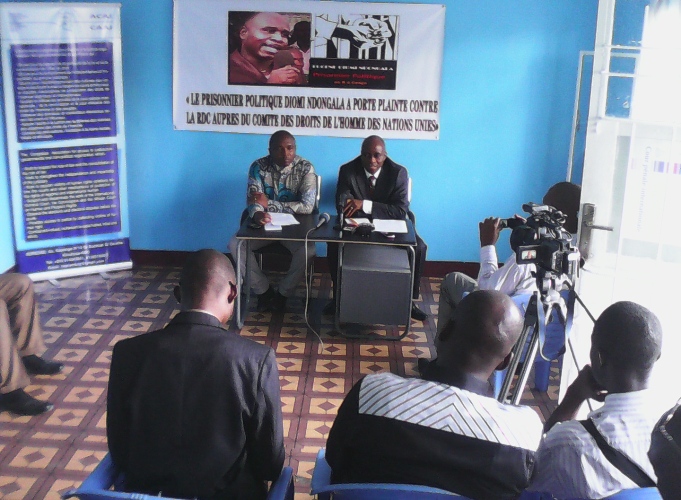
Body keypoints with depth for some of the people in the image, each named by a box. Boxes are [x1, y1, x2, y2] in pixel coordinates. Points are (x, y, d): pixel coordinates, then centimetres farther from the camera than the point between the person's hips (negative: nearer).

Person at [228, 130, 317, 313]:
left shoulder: (305, 168, -14)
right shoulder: (258, 167, -9)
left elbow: (308, 206, -22)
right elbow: (253, 201, -17)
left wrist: (269, 204, -25)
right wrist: (257, 214, -43)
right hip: (265, 223, 2)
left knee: (308, 250, -31)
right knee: (235, 245, -22)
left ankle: (283, 292, -4)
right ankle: (263, 290, -3)